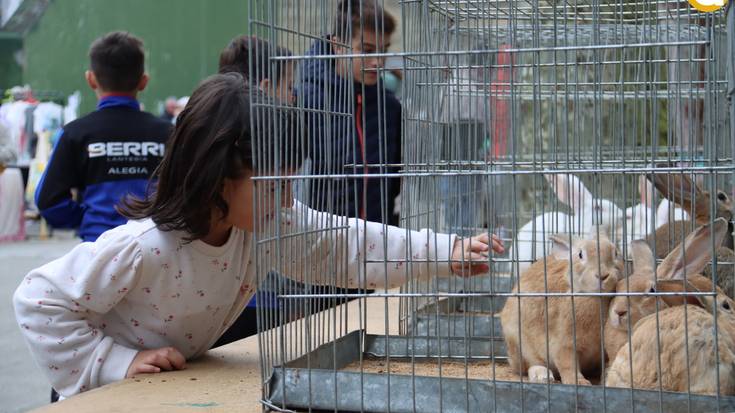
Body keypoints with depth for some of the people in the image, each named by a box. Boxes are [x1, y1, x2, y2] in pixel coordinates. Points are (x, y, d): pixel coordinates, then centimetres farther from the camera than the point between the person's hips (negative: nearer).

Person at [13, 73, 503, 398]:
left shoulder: (270, 222, -14)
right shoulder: (140, 248, -33)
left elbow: (348, 243, -12)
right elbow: (39, 300, -27)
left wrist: (448, 253, -20)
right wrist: (117, 363, -30)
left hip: (183, 385, 6)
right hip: (109, 396, -6)